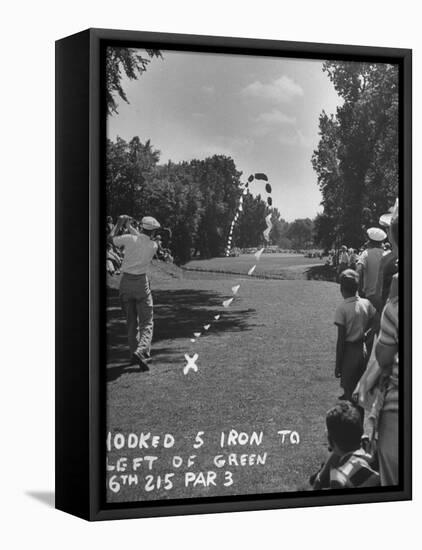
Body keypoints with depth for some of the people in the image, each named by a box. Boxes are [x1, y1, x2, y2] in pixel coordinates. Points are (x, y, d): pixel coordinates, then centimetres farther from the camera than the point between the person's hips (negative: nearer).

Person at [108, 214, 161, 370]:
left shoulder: (129, 239, -7)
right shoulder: (153, 246, -5)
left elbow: (111, 238, 8)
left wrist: (119, 224, 21)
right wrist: (129, 226, 25)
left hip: (126, 281, 2)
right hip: (141, 282, -2)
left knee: (131, 321, 15)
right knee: (147, 322, 1)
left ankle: (134, 353, 16)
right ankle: (141, 351, -21)